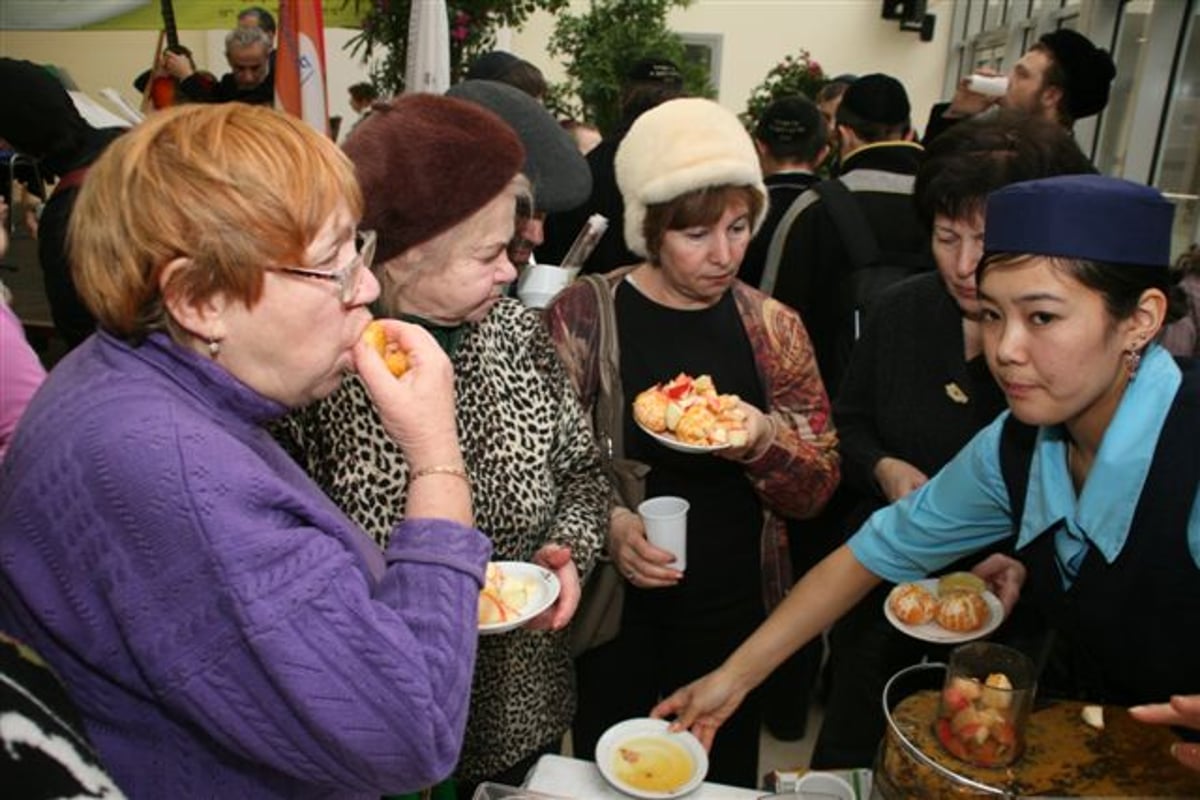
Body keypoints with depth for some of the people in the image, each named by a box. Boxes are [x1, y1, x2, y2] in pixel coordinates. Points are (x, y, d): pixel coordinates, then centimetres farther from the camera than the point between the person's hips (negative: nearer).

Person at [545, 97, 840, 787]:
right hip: (612, 608, -2)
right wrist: (606, 522, -24)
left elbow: (818, 490, 0)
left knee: (723, 778, 21)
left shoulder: (773, 327, -2)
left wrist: (764, 440, -20)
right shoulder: (583, 315, -9)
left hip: (735, 611, 2)